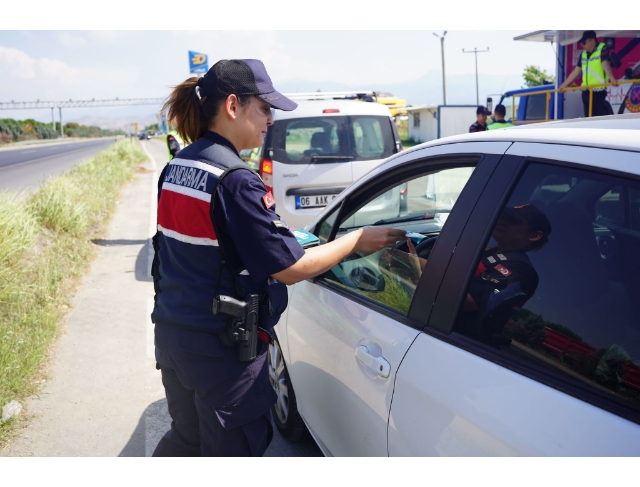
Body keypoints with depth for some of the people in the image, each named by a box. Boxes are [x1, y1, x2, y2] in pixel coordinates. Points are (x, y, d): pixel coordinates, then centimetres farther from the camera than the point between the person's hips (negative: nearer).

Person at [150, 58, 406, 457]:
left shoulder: (175, 169, 4)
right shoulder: (236, 181, -22)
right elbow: (290, 269, -19)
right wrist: (357, 240, -7)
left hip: (171, 333, 8)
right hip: (222, 349, -8)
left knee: (187, 437, 28)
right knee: (231, 448, 14)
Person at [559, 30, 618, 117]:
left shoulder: (602, 49, -6)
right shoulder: (583, 54, 15)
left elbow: (605, 64, -22)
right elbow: (576, 70, 23)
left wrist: (611, 78, -39)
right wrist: (564, 85, 25)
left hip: (598, 91, -7)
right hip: (586, 91, 7)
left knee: (599, 117, -10)